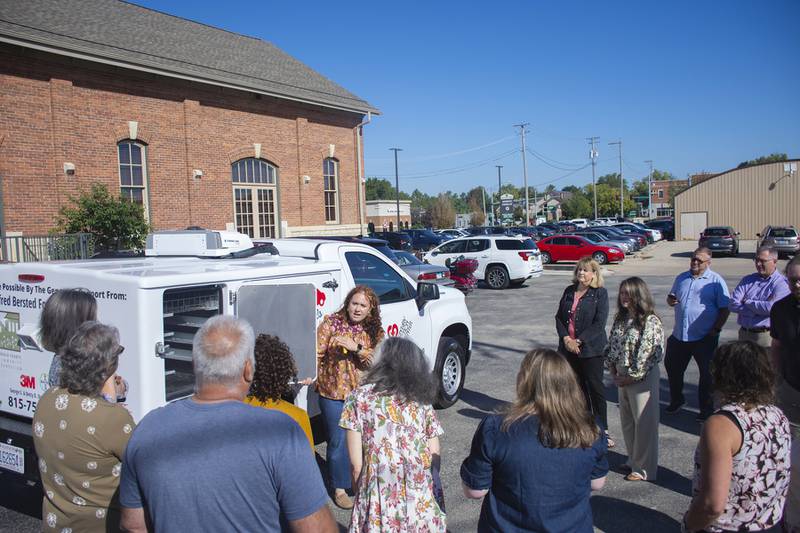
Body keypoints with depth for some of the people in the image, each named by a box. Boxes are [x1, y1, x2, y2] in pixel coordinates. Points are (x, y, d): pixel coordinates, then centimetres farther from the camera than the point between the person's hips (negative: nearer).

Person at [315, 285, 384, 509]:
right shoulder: (331, 322, -5)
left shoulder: (374, 331, 3)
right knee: (338, 441, 4)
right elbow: (317, 352, -9)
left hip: (363, 394, 3)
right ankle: (340, 488, 20)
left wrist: (357, 349, -21)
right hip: (333, 392, -2)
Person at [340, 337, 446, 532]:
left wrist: (361, 496, 10)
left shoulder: (359, 398, -1)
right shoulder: (422, 400, 7)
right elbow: (435, 460, 6)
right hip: (422, 505, 3)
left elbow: (356, 466, -4)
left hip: (380, 507, -3)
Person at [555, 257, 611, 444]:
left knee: (595, 388, 0)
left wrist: (579, 341, -15)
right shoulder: (569, 291, 10)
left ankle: (602, 429, 9)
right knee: (578, 387, 12)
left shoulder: (600, 294, -6)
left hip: (591, 349, -5)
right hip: (568, 348, 5)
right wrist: (566, 338, -7)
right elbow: (559, 317, 8)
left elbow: (599, 323, -12)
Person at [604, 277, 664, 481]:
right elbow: (612, 345, 12)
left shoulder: (650, 321, -16)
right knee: (627, 420, 16)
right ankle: (633, 459, 33)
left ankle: (644, 468, 14)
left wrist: (632, 377, -15)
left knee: (644, 422, 2)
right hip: (622, 377, 8)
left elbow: (648, 353, -19)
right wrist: (613, 370, 2)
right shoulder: (620, 318, 8)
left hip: (643, 378, -7)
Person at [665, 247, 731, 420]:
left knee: (706, 374, 6)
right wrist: (670, 300, -3)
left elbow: (725, 308, -7)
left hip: (704, 338, -5)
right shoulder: (681, 278, 11)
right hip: (679, 335, 5)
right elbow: (671, 299, 22)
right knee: (672, 368, 14)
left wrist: (716, 330, -14)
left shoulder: (716, 280, -5)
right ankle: (676, 400, 34)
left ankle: (706, 408, 21)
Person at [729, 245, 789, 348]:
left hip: (766, 335, -4)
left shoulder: (781, 283, -5)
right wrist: (757, 311, -11)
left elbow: (771, 307, -20)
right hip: (744, 334, 5)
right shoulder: (747, 280, 10)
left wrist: (747, 302, -5)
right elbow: (733, 304, -1)